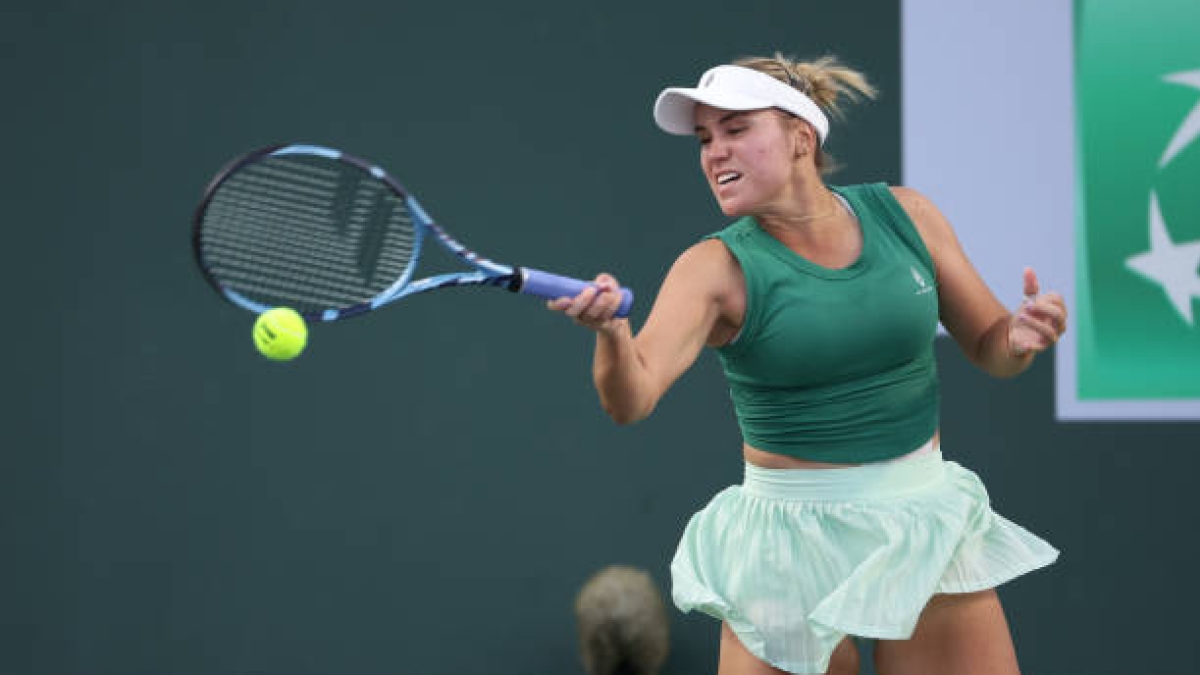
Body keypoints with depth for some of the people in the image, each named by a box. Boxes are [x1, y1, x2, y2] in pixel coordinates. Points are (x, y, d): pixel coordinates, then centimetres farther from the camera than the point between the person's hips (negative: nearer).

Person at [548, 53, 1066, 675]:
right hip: (790, 547, -2)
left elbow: (989, 349, 8)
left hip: (925, 522, 3)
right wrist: (611, 331, -46)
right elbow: (631, 400, -25)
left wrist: (1023, 335, -14)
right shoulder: (717, 268, -10)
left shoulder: (904, 215, -1)